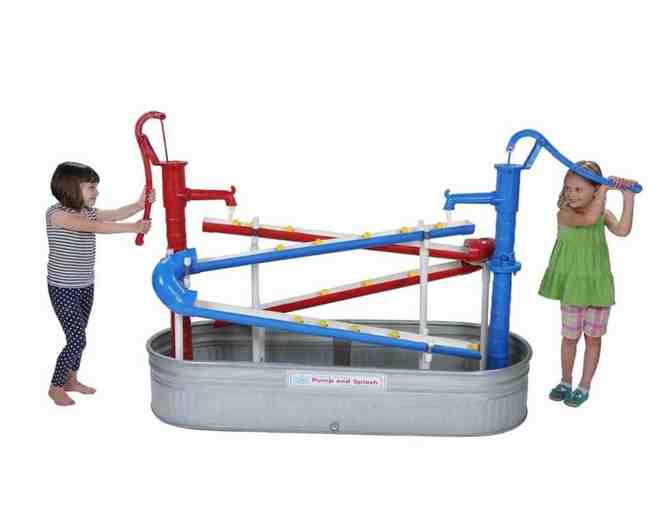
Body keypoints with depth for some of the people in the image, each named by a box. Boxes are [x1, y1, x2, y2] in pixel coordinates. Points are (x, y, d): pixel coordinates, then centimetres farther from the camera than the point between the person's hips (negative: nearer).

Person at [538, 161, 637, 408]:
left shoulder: (604, 215, -1)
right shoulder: (564, 214, -11)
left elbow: (622, 230, -19)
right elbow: (589, 218, -29)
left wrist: (628, 199, -21)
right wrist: (606, 188, -23)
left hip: (598, 286, 2)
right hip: (572, 286, -2)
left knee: (593, 338, 10)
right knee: (570, 337, 10)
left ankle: (584, 387, 25)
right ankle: (565, 382, 30)